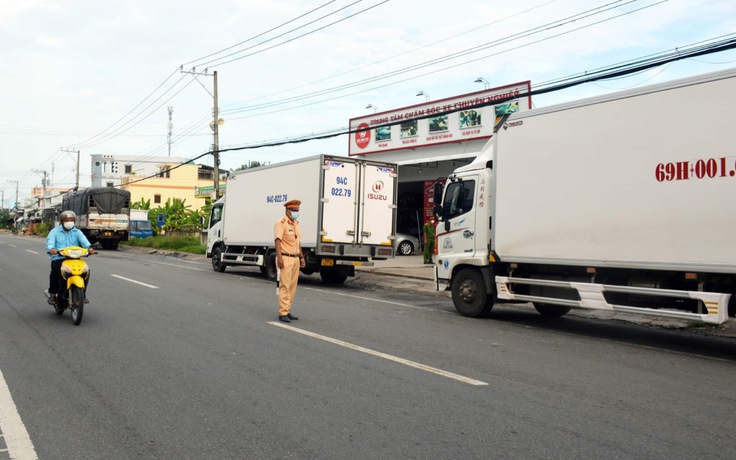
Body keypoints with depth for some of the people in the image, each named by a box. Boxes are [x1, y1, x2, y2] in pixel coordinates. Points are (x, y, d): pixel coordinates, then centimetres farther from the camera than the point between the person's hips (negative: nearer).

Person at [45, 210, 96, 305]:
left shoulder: (77, 232, 15)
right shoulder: (55, 231, 11)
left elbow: (84, 240, -6)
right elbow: (50, 242, -7)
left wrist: (89, 248, -29)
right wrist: (51, 249, -32)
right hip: (58, 258, -1)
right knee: (55, 270, -31)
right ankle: (52, 293, -13)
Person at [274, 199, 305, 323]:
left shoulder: (296, 224, 18)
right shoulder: (281, 223, -9)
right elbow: (277, 240, -18)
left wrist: (301, 257, 21)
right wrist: (279, 257, -27)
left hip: (295, 259, 8)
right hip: (285, 258, -8)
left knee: (292, 286, 9)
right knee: (284, 286, -9)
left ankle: (287, 311, 15)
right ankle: (283, 313, -7)